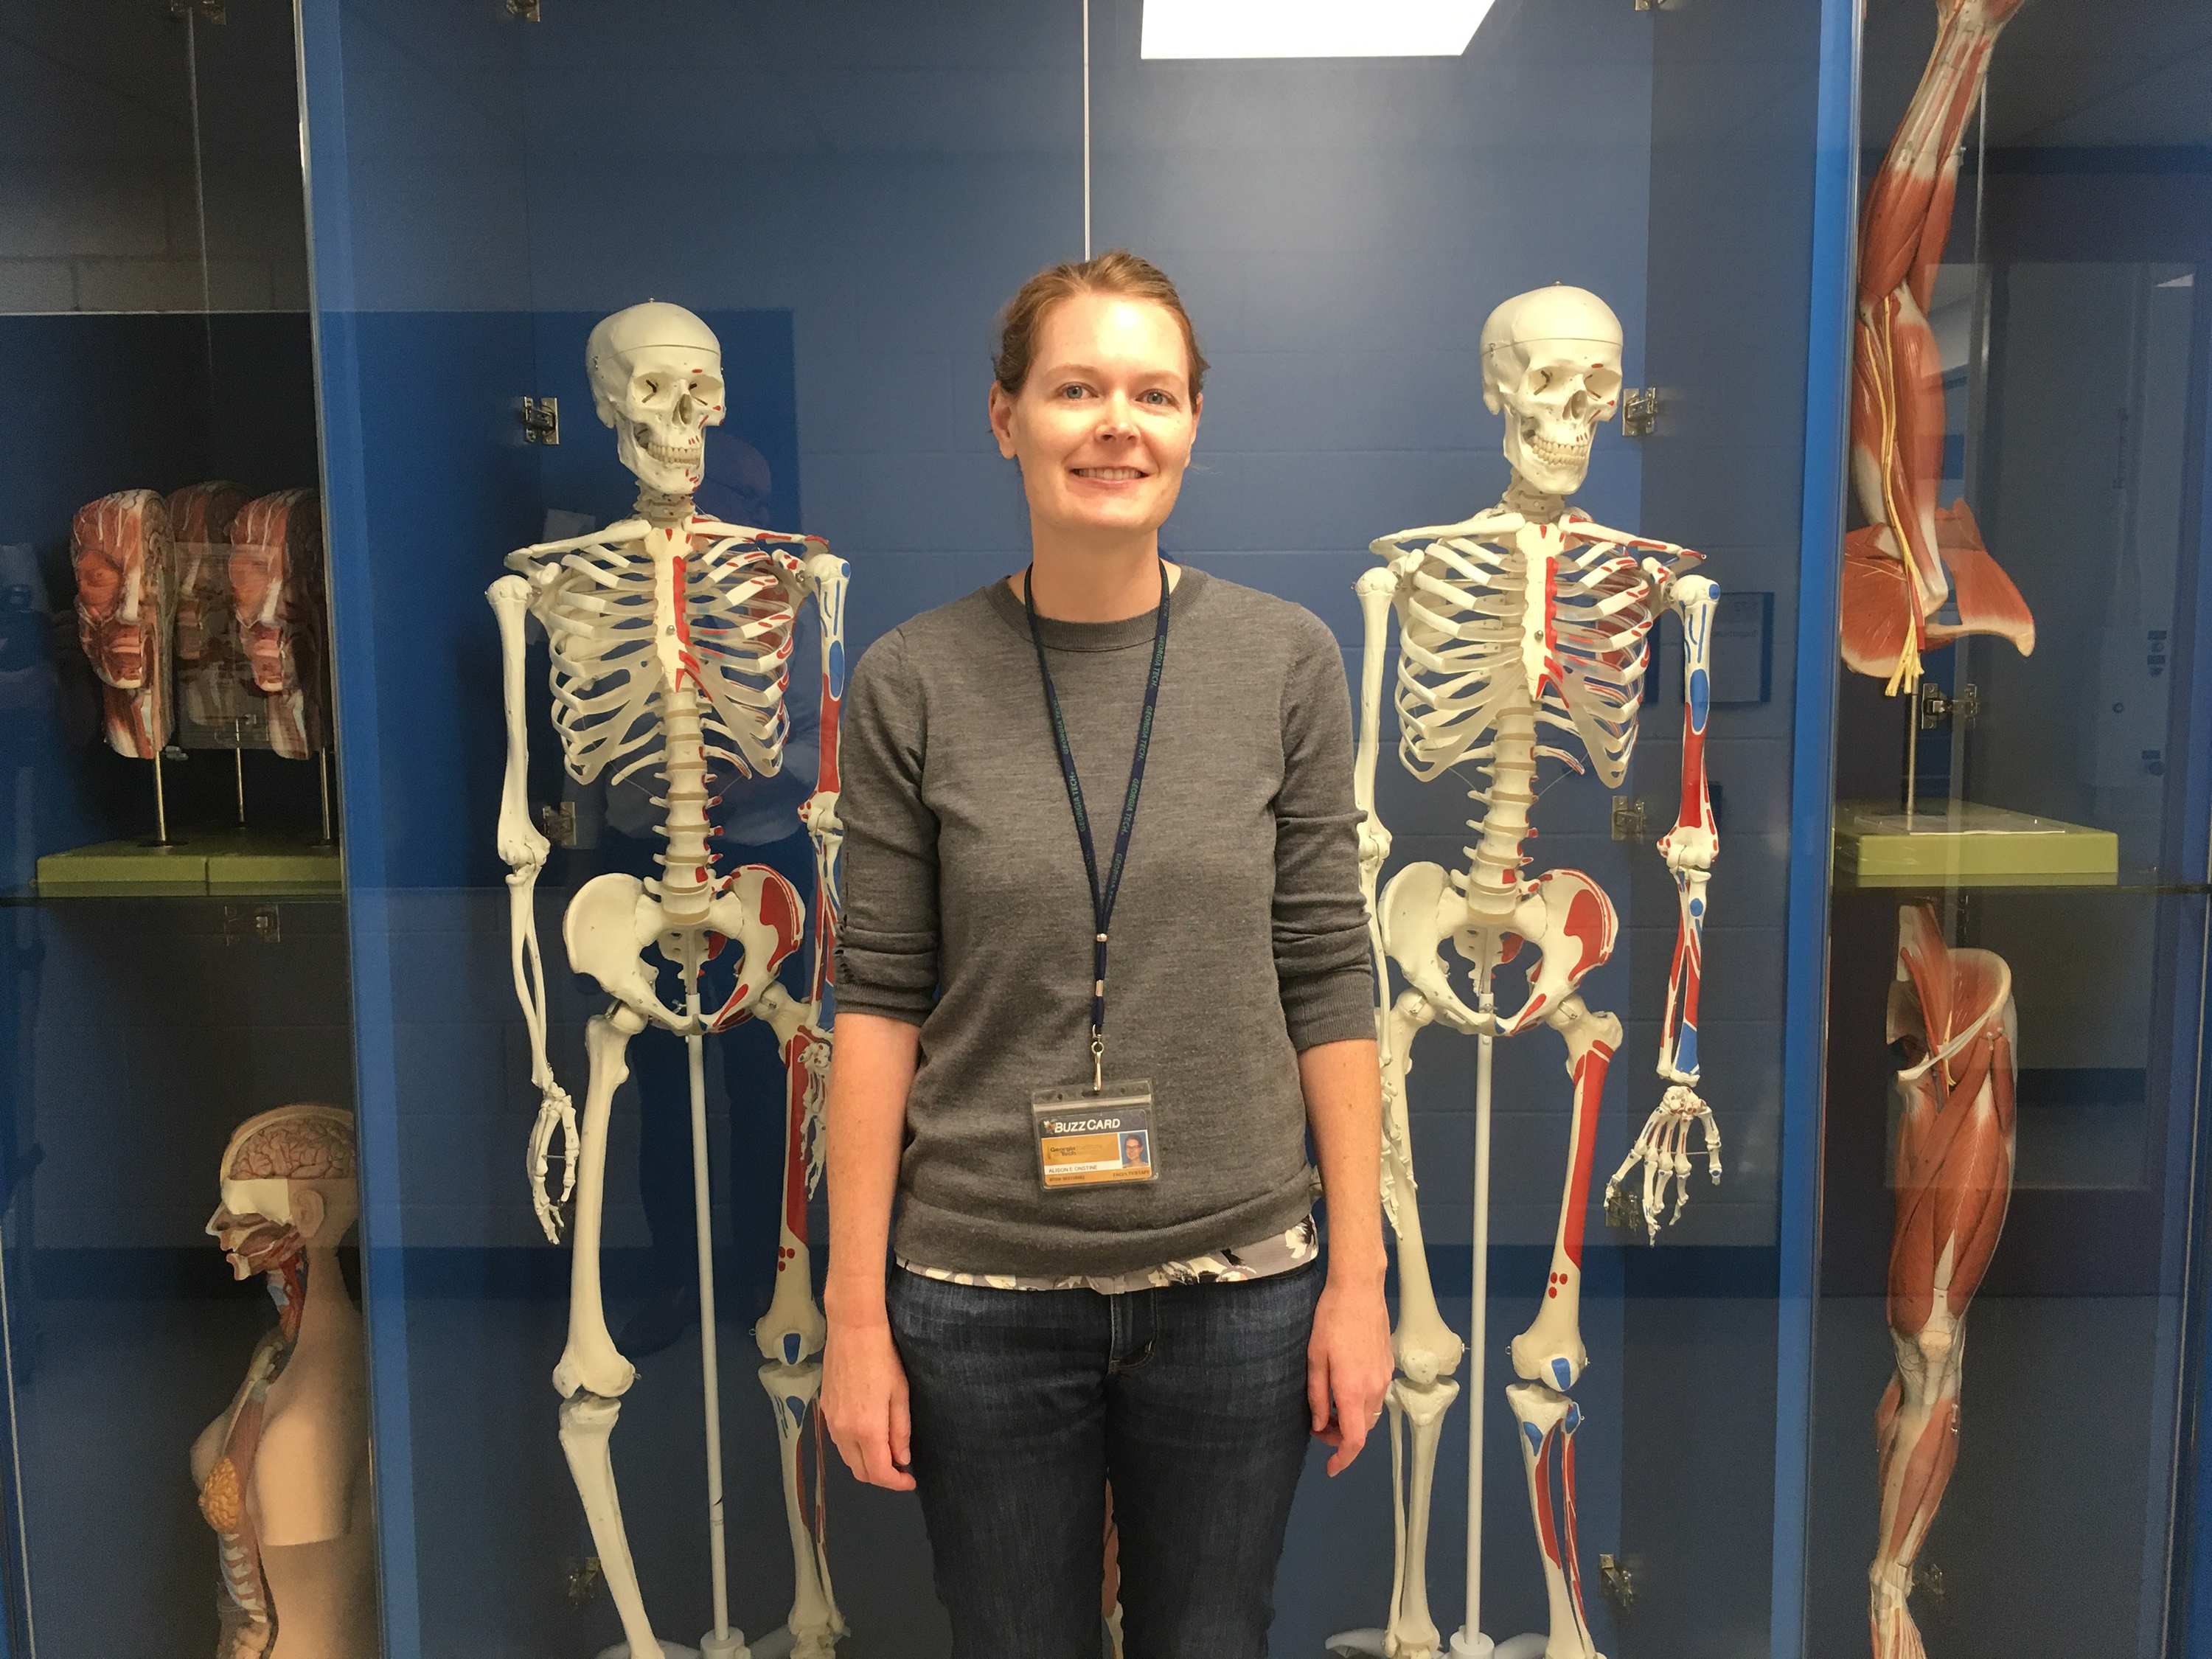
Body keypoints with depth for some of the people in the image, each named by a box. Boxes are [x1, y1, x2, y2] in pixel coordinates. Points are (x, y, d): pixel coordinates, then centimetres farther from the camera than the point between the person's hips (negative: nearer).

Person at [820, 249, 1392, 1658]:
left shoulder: (1287, 661, -3)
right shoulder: (915, 682, -5)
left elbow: (1330, 982, -1)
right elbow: (880, 1001, -3)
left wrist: (1360, 1276, -1)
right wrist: (856, 1314, -3)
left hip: (1238, 1282, 1)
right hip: (982, 1289, 0)